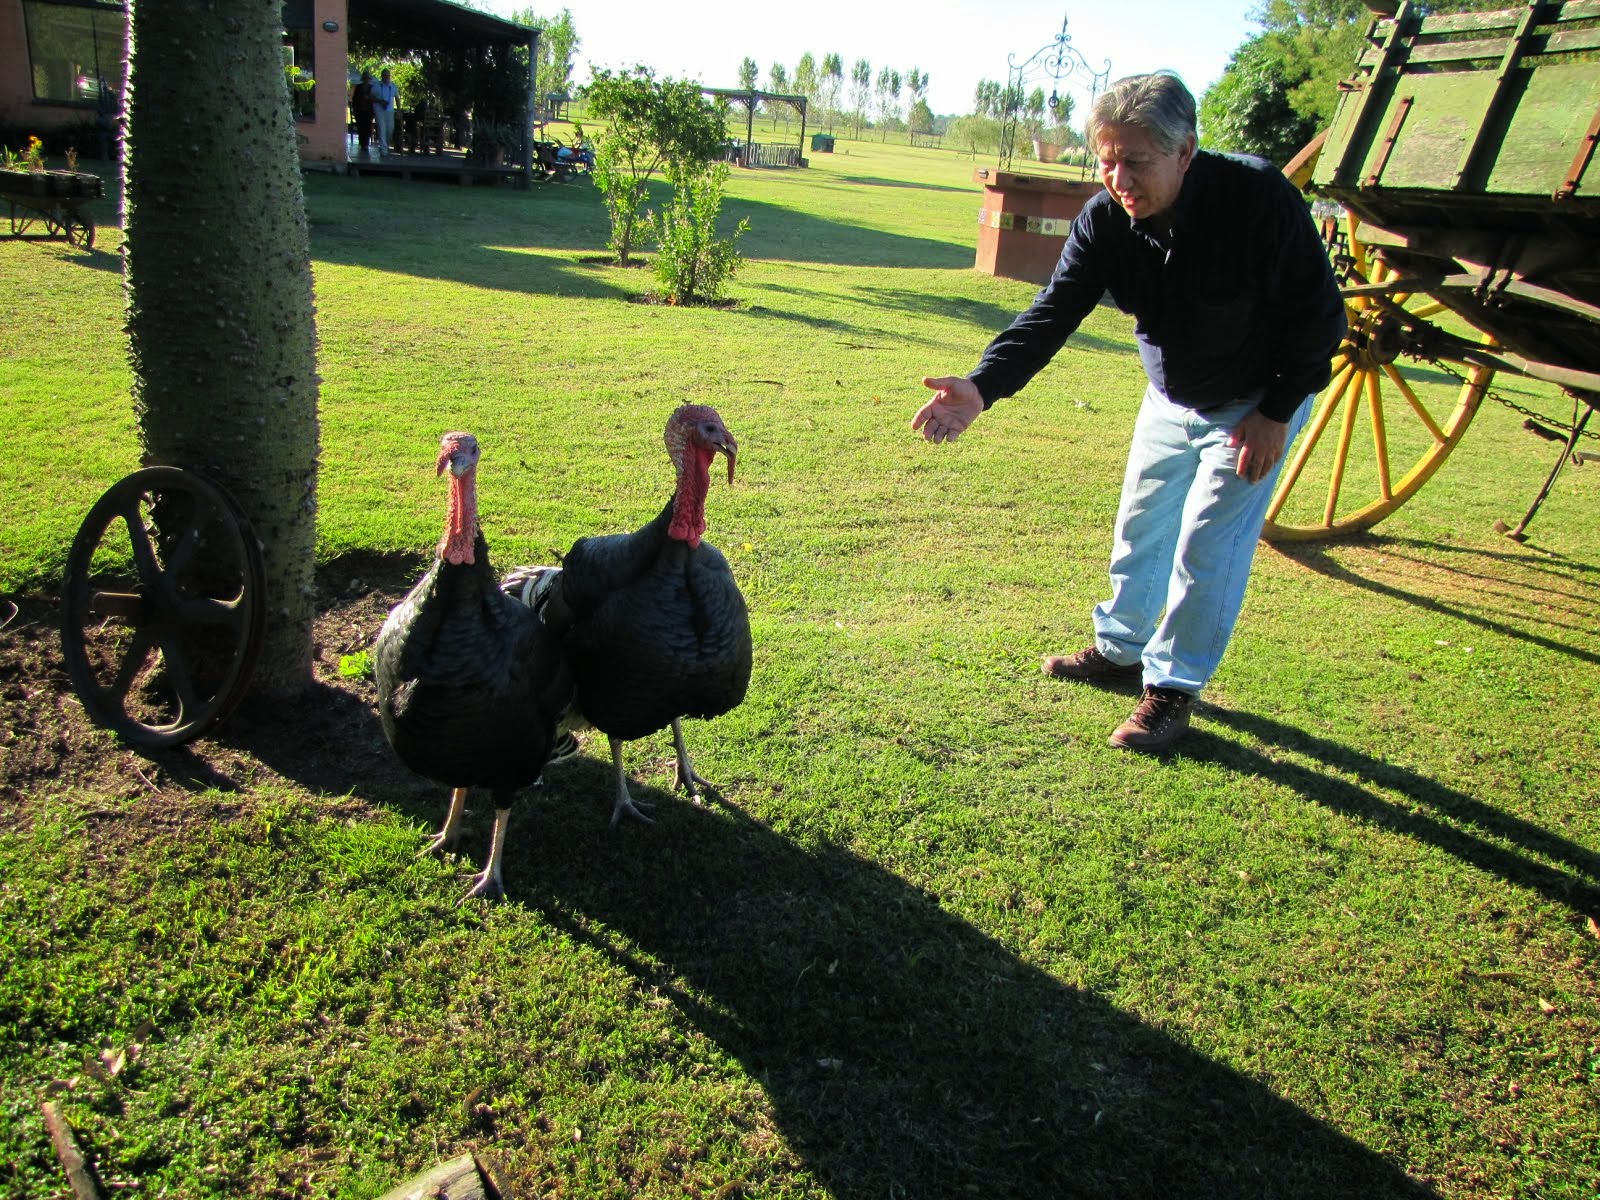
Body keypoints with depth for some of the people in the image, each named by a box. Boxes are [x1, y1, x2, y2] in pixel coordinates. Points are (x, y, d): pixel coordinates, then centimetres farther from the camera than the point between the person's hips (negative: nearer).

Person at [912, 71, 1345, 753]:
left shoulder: (1259, 198, -30)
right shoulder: (1104, 221, -17)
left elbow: (1319, 313, -20)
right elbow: (1052, 314, -25)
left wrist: (1275, 413, -21)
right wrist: (982, 388, -40)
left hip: (1256, 403, -5)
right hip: (1170, 398, 5)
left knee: (1207, 542, -6)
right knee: (1139, 525, 13)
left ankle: (1174, 689, 8)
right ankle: (1119, 650, 33)